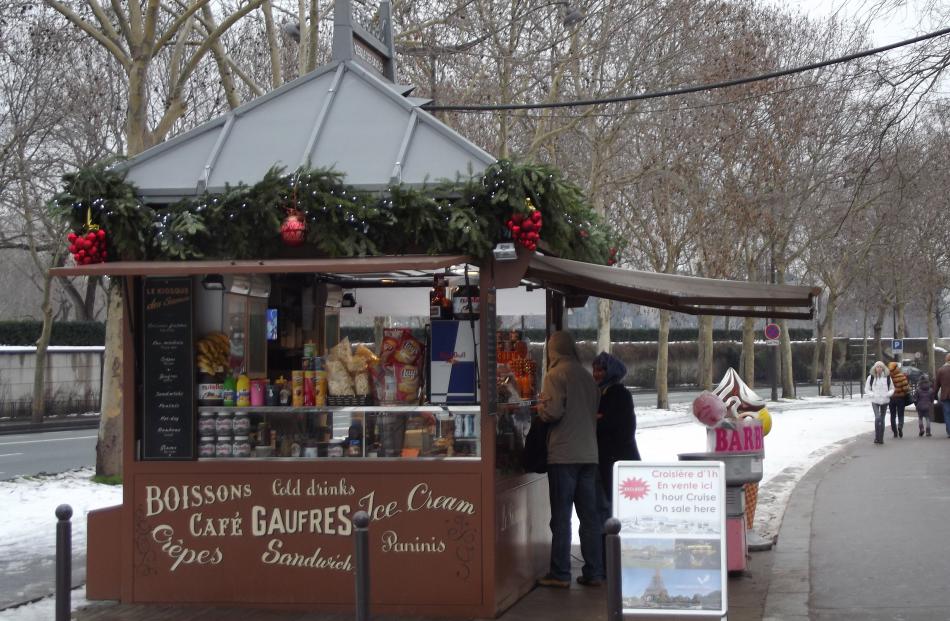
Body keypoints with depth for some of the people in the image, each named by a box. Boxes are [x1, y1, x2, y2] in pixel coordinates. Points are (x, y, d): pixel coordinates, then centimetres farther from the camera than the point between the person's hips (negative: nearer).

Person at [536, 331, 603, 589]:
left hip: (563, 454, -6)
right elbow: (595, 412, 15)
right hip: (589, 453, 6)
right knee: (590, 516, 8)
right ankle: (593, 572, 10)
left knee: (561, 517, -2)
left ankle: (560, 574, 0)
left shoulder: (556, 374, -7)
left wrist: (540, 407, 4)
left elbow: (553, 412, -17)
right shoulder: (587, 376, 13)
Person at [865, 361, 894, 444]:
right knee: (877, 417, -19)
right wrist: (873, 394, -12)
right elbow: (867, 389, 6)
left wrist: (888, 394, -7)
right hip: (875, 401, -2)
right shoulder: (871, 377, -1)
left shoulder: (887, 377, 3)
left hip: (884, 401, 2)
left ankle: (881, 438, 17)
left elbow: (892, 388, 12)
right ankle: (877, 437, -10)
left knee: (882, 419, 9)